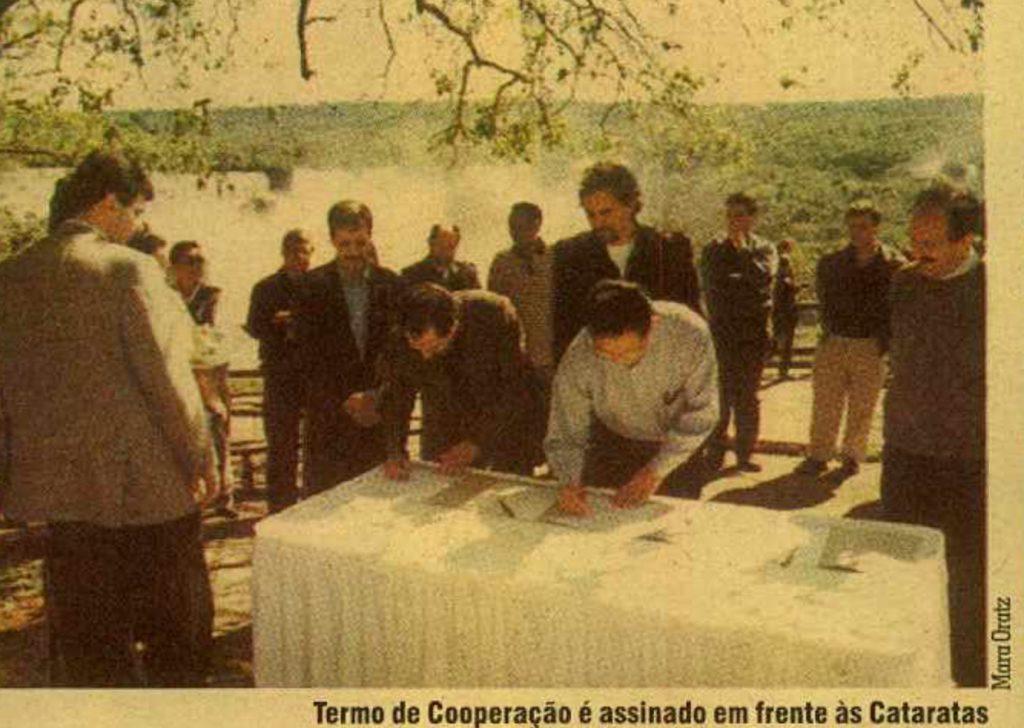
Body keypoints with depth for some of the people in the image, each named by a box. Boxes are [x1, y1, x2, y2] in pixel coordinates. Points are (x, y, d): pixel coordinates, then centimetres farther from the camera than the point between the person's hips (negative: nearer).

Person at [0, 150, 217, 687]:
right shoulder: (130, 269, -14)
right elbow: (167, 375, -16)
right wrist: (201, 456, -5)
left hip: (58, 483, 6)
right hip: (147, 481, -5)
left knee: (83, 635, 16)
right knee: (176, 623, 12)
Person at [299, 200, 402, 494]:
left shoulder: (391, 284, 5)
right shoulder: (313, 285, 0)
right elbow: (309, 355, -4)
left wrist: (377, 396, -7)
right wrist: (345, 399, -11)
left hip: (380, 410, 1)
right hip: (329, 412, -1)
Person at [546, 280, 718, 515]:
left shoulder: (689, 333, -35)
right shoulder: (578, 359, -31)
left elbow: (700, 414, -23)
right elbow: (565, 434, -18)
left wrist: (656, 471, -24)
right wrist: (570, 483, -35)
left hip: (680, 445, 0)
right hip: (613, 441, 1)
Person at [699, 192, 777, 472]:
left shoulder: (764, 248, 9)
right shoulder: (714, 248, 9)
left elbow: (763, 276, -12)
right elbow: (712, 280, -7)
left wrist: (741, 248, -7)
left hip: (753, 333, 1)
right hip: (722, 332, -1)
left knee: (748, 396, 6)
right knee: (720, 394, -3)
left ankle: (745, 453, 14)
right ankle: (714, 451, 7)